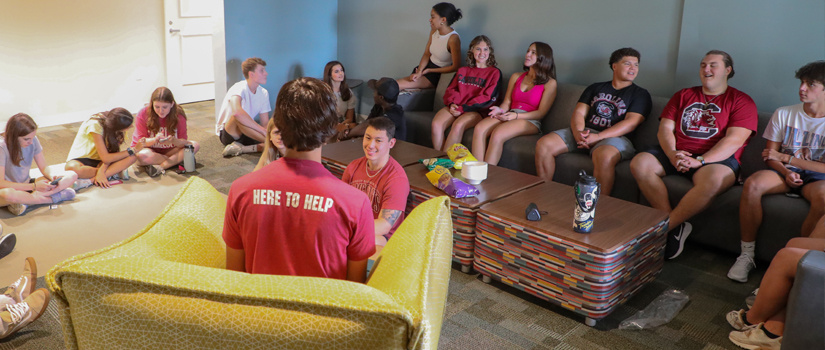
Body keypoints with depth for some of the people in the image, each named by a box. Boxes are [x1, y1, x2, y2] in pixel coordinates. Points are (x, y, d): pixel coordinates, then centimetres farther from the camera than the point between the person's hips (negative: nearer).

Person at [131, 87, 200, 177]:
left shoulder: (178, 115, -12)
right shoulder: (143, 114, -16)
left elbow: (183, 142, -15)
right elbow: (140, 141, -14)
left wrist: (173, 141, -39)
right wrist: (155, 140, -36)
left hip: (170, 151, 3)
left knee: (195, 145, -20)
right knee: (141, 155, -38)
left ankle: (159, 167, -28)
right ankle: (176, 162, -18)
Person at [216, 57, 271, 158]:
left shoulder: (264, 93, 1)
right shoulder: (240, 88, -20)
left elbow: (265, 123, -1)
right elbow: (237, 112, -42)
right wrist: (263, 130, -38)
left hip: (247, 134, 6)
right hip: (228, 134, -6)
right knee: (239, 117, -40)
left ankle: (240, 148, -25)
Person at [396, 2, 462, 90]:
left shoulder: (453, 38, -23)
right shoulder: (434, 31, 0)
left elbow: (456, 67, -20)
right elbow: (426, 54, 6)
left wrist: (429, 70, -15)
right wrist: (419, 71, -14)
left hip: (440, 73, -7)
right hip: (428, 65, 7)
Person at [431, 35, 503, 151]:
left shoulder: (494, 73, 8)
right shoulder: (462, 70, 25)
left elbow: (488, 99, -3)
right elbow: (450, 89, 19)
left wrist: (463, 109, -11)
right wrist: (451, 103, -6)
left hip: (477, 111, -4)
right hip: (455, 107, 4)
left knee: (458, 125, -35)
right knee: (436, 124, -26)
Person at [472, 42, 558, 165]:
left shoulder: (549, 83, 4)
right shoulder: (516, 77, 22)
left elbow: (541, 112, -3)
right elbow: (507, 102, 17)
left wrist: (516, 115, -16)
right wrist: (500, 110, -8)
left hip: (530, 121, -5)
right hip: (510, 116, 5)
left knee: (498, 134, -34)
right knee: (479, 128, -26)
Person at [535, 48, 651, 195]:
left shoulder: (640, 94, 11)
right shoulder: (595, 88, 23)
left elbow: (631, 123, -4)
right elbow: (579, 113, 11)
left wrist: (598, 137, -17)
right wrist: (578, 132, -14)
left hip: (614, 137, -4)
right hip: (584, 132, 4)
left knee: (604, 157, -41)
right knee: (543, 144, -17)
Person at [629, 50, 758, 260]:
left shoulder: (741, 101, 8)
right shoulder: (684, 95, 21)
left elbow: (734, 140, -7)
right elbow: (665, 128, 10)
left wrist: (700, 160, -21)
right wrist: (672, 154, -12)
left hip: (715, 159, -4)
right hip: (677, 154, 4)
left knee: (714, 180, -39)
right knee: (640, 163, -24)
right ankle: (676, 226, -21)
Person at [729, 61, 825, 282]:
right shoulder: (784, 114, 6)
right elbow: (770, 156, 6)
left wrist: (785, 157, -11)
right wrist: (786, 172, -16)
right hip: (785, 172, 2)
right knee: (753, 183, -33)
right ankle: (747, 254, -25)